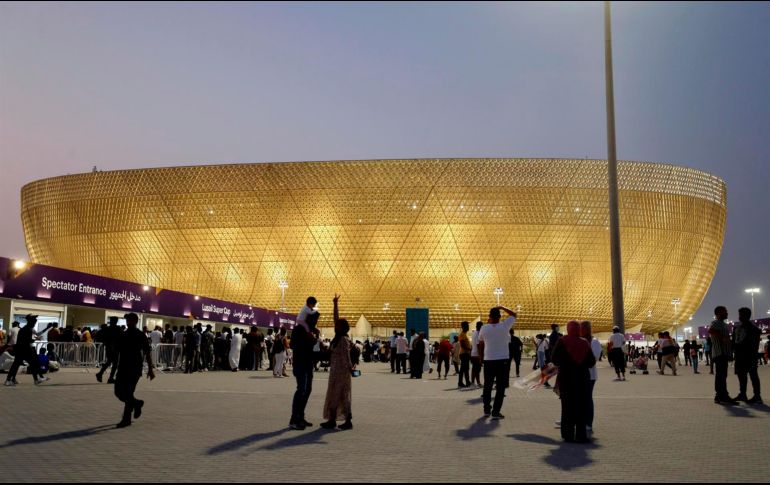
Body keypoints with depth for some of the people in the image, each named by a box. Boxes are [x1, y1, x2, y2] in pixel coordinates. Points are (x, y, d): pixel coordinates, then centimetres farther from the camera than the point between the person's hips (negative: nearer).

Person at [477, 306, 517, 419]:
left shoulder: (484, 328, -4)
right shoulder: (505, 326, -8)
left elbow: (481, 345, 6)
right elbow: (513, 315, 9)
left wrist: (481, 358, 18)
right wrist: (501, 307, 12)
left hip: (488, 360, 2)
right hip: (502, 360, -2)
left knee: (487, 386, 15)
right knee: (500, 387, 2)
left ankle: (487, 409, 22)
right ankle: (495, 412, -3)